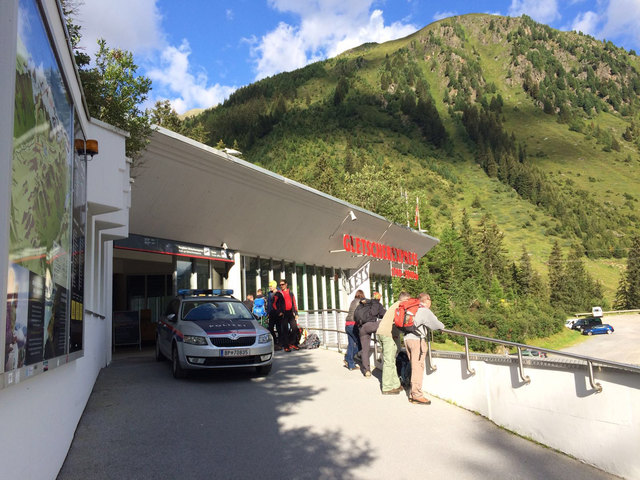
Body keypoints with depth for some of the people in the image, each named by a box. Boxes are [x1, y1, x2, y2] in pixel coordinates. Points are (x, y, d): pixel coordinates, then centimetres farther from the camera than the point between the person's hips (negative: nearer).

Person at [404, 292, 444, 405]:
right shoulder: (425, 311, -3)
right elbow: (436, 324, -3)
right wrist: (442, 326, 19)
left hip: (407, 338, 8)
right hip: (417, 339, -8)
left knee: (414, 367, 11)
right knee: (418, 367, -6)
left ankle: (413, 394, 11)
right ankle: (417, 395, -7)